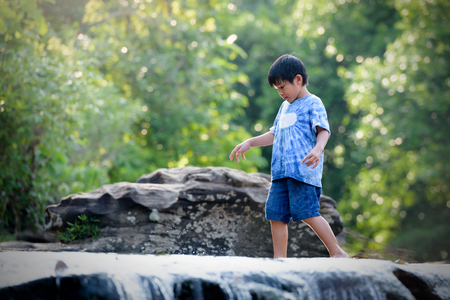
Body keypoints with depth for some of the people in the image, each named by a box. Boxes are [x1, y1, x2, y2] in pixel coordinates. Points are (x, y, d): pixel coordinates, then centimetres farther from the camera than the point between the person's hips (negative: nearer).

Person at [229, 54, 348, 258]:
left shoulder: (313, 104, 0)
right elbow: (274, 135, 35)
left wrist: (318, 149, -34)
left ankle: (337, 252, -8)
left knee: (307, 212, -16)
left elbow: (323, 131, -14)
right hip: (281, 171, 8)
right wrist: (249, 143, 30)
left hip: (303, 171, -8)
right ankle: (279, 259, 6)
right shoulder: (285, 107, 25)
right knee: (275, 214, 2)